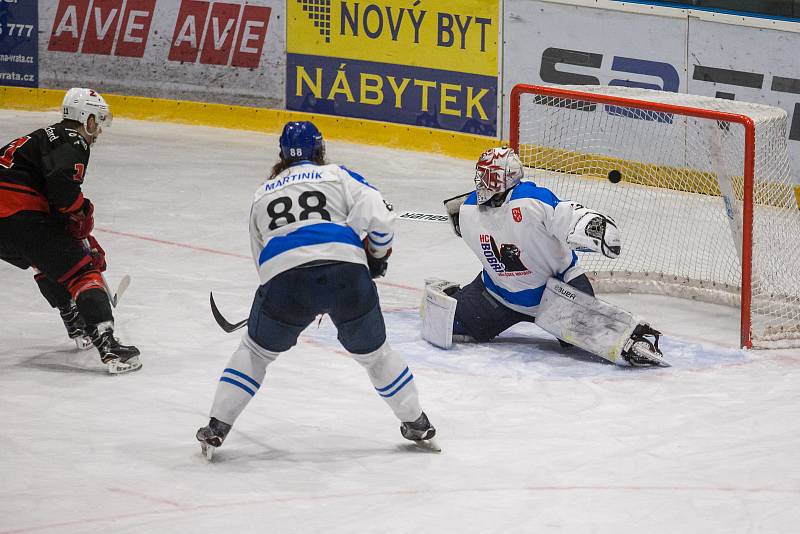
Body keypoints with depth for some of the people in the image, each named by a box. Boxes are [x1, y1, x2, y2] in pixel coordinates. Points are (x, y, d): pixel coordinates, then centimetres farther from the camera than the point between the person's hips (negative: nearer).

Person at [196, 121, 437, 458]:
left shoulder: (263, 195, 29)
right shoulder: (338, 177, 19)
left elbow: (261, 257, 33)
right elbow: (378, 218, 4)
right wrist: (378, 256, 22)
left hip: (284, 277, 1)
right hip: (346, 272, -1)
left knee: (256, 351, 22)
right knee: (373, 352, 19)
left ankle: (216, 429, 16)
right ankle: (417, 425, 29)